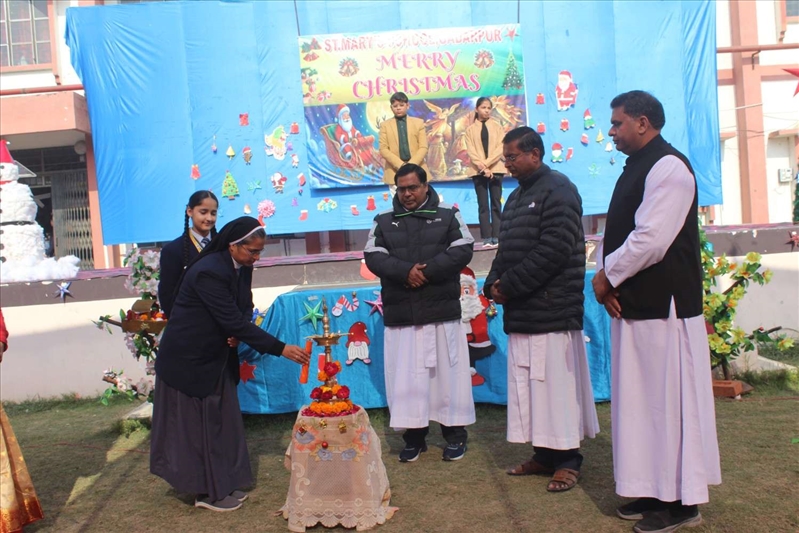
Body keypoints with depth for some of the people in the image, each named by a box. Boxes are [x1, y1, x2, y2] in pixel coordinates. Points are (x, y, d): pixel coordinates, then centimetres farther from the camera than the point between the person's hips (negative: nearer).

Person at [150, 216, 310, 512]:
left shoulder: (242, 267, -3)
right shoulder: (208, 272, -29)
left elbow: (244, 308, 8)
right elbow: (233, 320, -31)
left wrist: (237, 332, -16)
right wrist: (281, 348, -31)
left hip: (216, 356, 8)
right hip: (188, 359, -8)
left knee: (223, 420, 12)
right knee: (196, 423, 4)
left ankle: (223, 484, 24)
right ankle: (207, 491, 16)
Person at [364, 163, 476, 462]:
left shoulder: (448, 215, 6)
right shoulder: (383, 221, 10)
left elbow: (463, 250, -5)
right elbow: (373, 257, -1)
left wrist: (427, 271, -15)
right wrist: (406, 271, -17)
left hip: (442, 311, -1)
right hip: (401, 314, 2)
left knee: (448, 371, 4)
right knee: (406, 376, 4)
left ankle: (455, 434, 17)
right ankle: (414, 436, 16)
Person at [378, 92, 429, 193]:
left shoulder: (419, 122, 11)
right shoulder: (385, 125, 8)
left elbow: (423, 147, 3)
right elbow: (383, 149, 0)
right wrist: (401, 165, -13)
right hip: (395, 172, -1)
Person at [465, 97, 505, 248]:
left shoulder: (497, 126, 8)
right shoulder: (470, 129, 8)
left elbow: (501, 148, -3)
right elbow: (471, 152, -2)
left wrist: (486, 163, -14)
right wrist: (482, 167, -14)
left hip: (495, 169, 0)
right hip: (479, 171, 0)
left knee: (496, 203, -1)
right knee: (483, 205, -2)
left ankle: (496, 237, -1)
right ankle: (486, 238, -3)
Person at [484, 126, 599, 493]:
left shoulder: (558, 190, -8)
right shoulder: (516, 197, 20)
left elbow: (553, 251, -18)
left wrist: (508, 285, -14)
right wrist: (493, 283, 2)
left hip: (551, 312, -9)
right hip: (521, 312, 9)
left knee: (556, 384, -3)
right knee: (528, 385, 11)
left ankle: (567, 460, 9)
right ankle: (545, 454, 22)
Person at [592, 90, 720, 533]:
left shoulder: (668, 168, -13)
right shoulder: (636, 168, 17)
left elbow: (650, 240, -22)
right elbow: (617, 234, 16)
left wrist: (607, 276, -10)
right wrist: (603, 274, -1)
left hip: (663, 306, -10)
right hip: (634, 305, 10)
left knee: (670, 402, 0)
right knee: (642, 401, 14)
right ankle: (655, 491, 27)